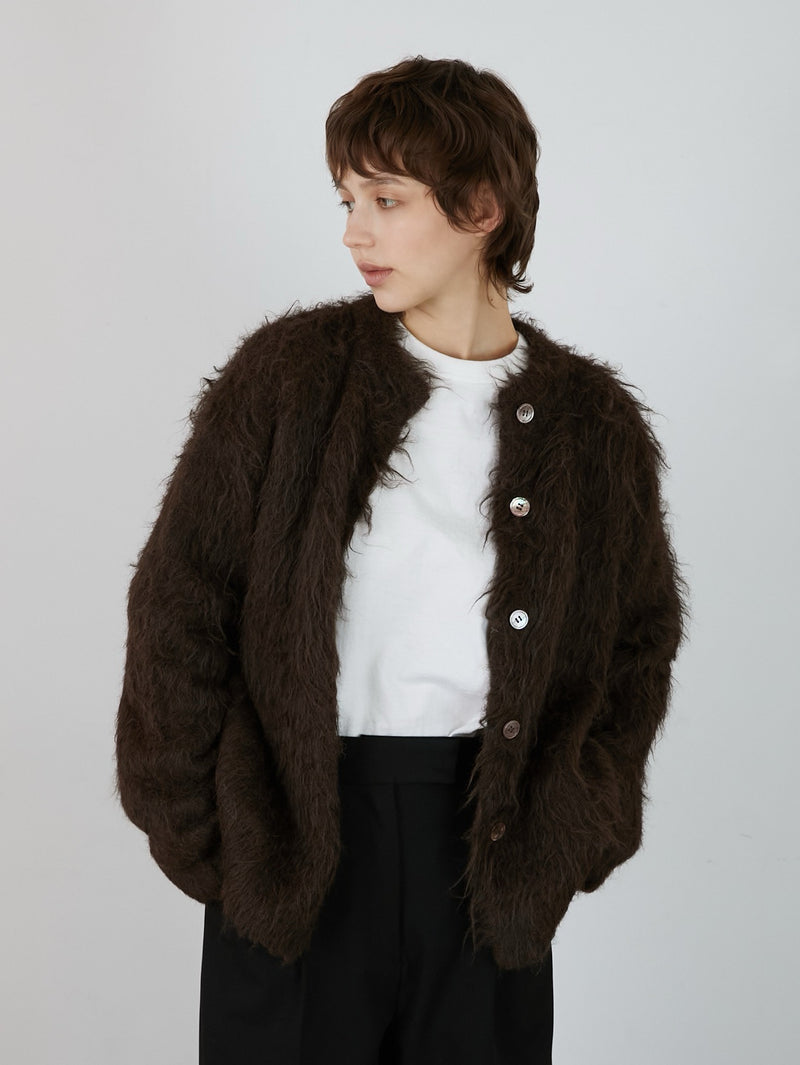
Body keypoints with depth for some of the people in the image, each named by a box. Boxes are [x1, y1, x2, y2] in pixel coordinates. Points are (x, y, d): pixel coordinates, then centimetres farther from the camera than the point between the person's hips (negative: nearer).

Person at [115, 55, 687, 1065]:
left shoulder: (592, 423, 3)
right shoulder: (290, 372, -3)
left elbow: (640, 638, 14)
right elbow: (179, 601, -1)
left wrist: (578, 825, 5)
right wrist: (189, 822, -2)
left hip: (492, 849, 2)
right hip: (292, 833, -1)